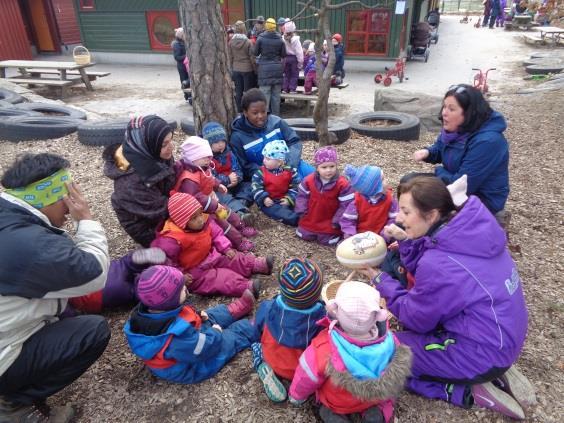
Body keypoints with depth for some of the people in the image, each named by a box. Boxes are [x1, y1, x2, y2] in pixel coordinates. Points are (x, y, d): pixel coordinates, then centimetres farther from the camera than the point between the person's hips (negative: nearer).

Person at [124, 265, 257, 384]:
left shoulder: (142, 313, -20)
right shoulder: (178, 335, -46)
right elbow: (205, 348, -31)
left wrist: (196, 316, -5)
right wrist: (215, 332, -12)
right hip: (193, 366, -7)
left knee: (212, 316, 22)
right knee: (243, 328, 5)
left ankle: (236, 310, 44)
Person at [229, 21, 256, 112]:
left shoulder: (231, 42, -2)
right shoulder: (248, 42, -12)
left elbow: (230, 57, 3)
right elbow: (252, 57, -9)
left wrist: (232, 69, 13)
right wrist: (255, 69, 1)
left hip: (236, 69, 4)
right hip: (247, 69, -3)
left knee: (238, 91, 9)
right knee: (248, 91, 4)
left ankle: (239, 111, 13)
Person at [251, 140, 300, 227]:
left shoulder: (289, 171, 0)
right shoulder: (261, 172, -3)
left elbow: (295, 187, 2)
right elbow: (256, 188, -7)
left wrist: (289, 199, -11)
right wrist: (264, 198, -21)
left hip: (284, 200, 4)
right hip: (269, 202, -3)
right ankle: (295, 219, -42)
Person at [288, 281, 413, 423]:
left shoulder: (322, 348, -41)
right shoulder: (389, 340, -34)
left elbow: (305, 379, -19)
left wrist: (296, 396, 4)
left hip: (336, 404, -1)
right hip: (377, 399, 2)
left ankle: (332, 411, 5)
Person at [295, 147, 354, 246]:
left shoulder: (342, 184, -22)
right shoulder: (309, 180, -12)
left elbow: (346, 204, -17)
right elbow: (302, 195, 3)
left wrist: (337, 221, -16)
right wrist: (302, 212, -5)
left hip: (330, 222, -3)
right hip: (311, 219, 3)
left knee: (327, 241, -3)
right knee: (305, 236, 9)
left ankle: (335, 232, 27)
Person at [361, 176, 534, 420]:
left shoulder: (438, 264, -31)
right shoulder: (471, 228, -7)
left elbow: (416, 319, -13)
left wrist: (381, 280, -5)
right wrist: (408, 246, -7)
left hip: (482, 353, -8)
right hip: (503, 336, 8)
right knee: (406, 329, 24)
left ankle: (468, 391, -2)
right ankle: (495, 371, 14)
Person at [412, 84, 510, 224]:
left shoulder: (487, 142, -30)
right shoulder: (455, 129, -4)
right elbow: (439, 148, 14)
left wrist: (439, 171, -12)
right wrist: (427, 152, -10)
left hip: (481, 199, -8)